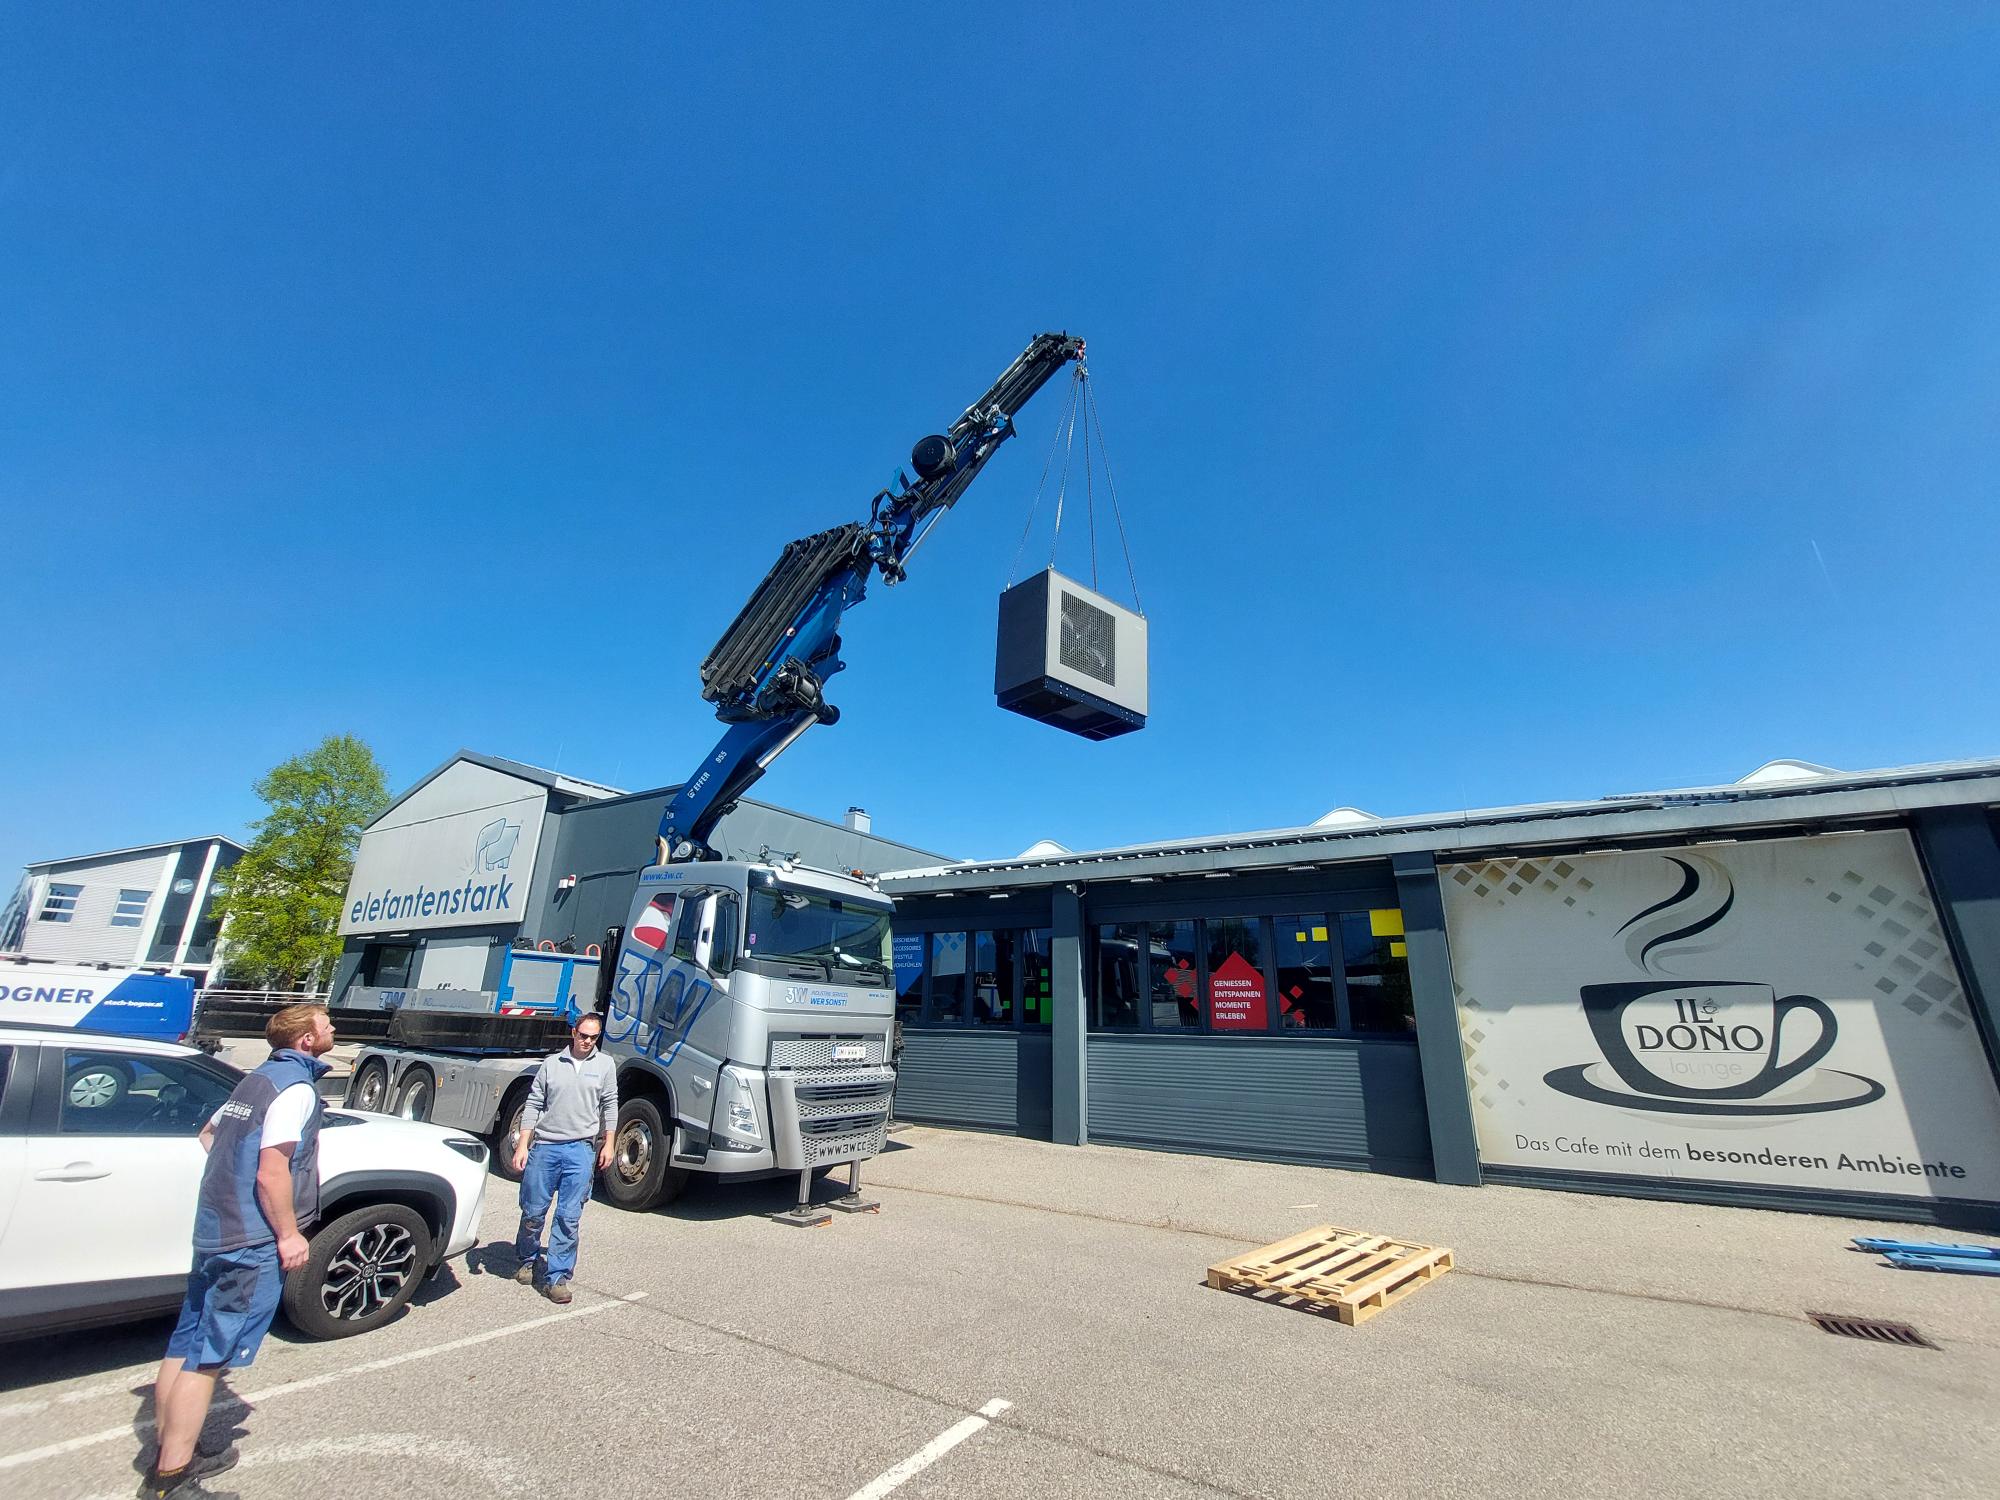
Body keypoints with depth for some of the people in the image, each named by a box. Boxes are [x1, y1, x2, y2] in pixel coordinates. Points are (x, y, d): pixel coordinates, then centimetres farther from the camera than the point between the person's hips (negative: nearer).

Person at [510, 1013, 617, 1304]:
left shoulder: (605, 1065, 4)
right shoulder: (551, 1063, 3)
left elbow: (610, 1106, 7)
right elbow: (533, 1105, 5)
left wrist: (608, 1144, 4)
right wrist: (522, 1145, -1)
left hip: (580, 1150, -1)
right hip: (544, 1146, 1)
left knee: (569, 1217, -1)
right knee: (533, 1212, 12)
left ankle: (556, 1278, 10)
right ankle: (527, 1260, 37)